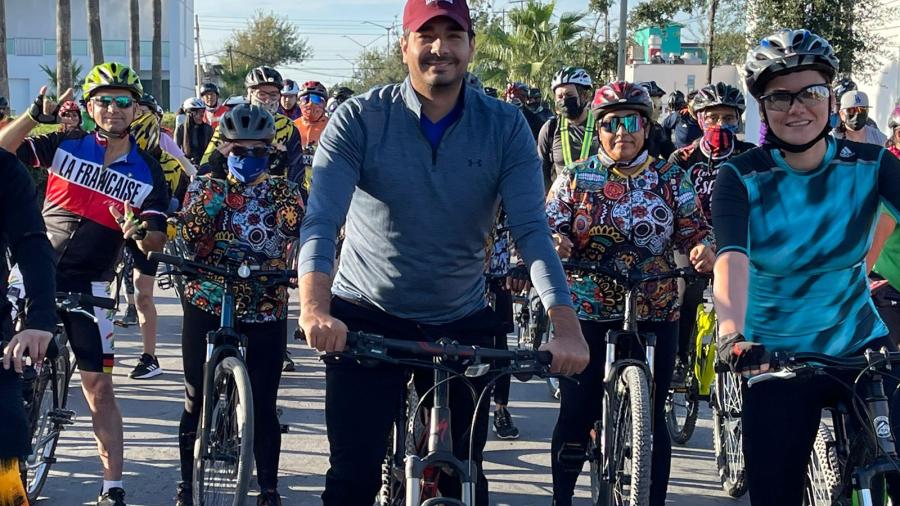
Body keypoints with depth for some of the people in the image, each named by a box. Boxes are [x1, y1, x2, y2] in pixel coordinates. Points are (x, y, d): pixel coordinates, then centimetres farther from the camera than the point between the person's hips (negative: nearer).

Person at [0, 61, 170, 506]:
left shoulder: (148, 172, 0)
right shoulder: (64, 144, -1)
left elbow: (157, 241, 0)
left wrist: (140, 232, -23)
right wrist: (36, 114, -21)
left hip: (88, 287, -1)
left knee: (98, 386, -1)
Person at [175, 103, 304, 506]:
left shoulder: (283, 191, 4)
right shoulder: (205, 186, 3)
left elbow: (297, 230, -11)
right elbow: (189, 238, -12)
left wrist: (279, 187, -18)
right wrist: (214, 183, -14)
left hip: (266, 311, 0)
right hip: (206, 305, 0)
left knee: (263, 406, 0)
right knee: (198, 401, 6)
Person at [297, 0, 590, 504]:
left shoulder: (506, 127, -7)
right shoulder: (360, 119, -12)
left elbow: (532, 229, -16)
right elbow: (321, 220, -22)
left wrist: (566, 325, -30)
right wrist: (314, 308, -41)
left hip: (462, 322, 2)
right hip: (365, 318, -1)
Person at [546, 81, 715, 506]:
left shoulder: (670, 179, 7)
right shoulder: (574, 178, 5)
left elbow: (692, 229, 5)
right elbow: (549, 226, 0)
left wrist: (703, 248, -18)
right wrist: (555, 242, -24)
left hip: (655, 315, 1)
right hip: (587, 314, -1)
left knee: (652, 418, 3)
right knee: (576, 414, 1)